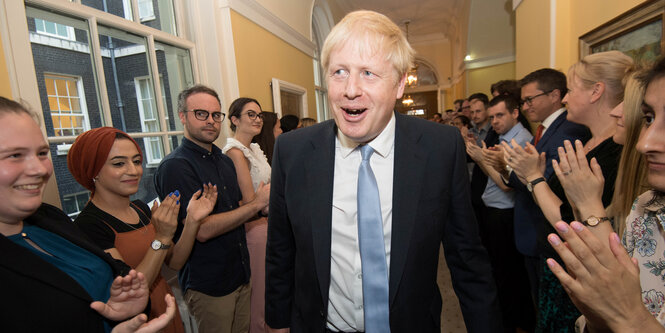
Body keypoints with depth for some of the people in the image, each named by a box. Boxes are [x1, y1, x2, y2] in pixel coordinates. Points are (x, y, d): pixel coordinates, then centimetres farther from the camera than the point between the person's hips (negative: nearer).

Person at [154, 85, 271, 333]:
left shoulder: (225, 161, 8)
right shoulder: (175, 166, -17)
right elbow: (202, 229, -24)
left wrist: (265, 204, -2)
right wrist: (256, 204, -20)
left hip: (241, 274, 7)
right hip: (208, 286, -7)